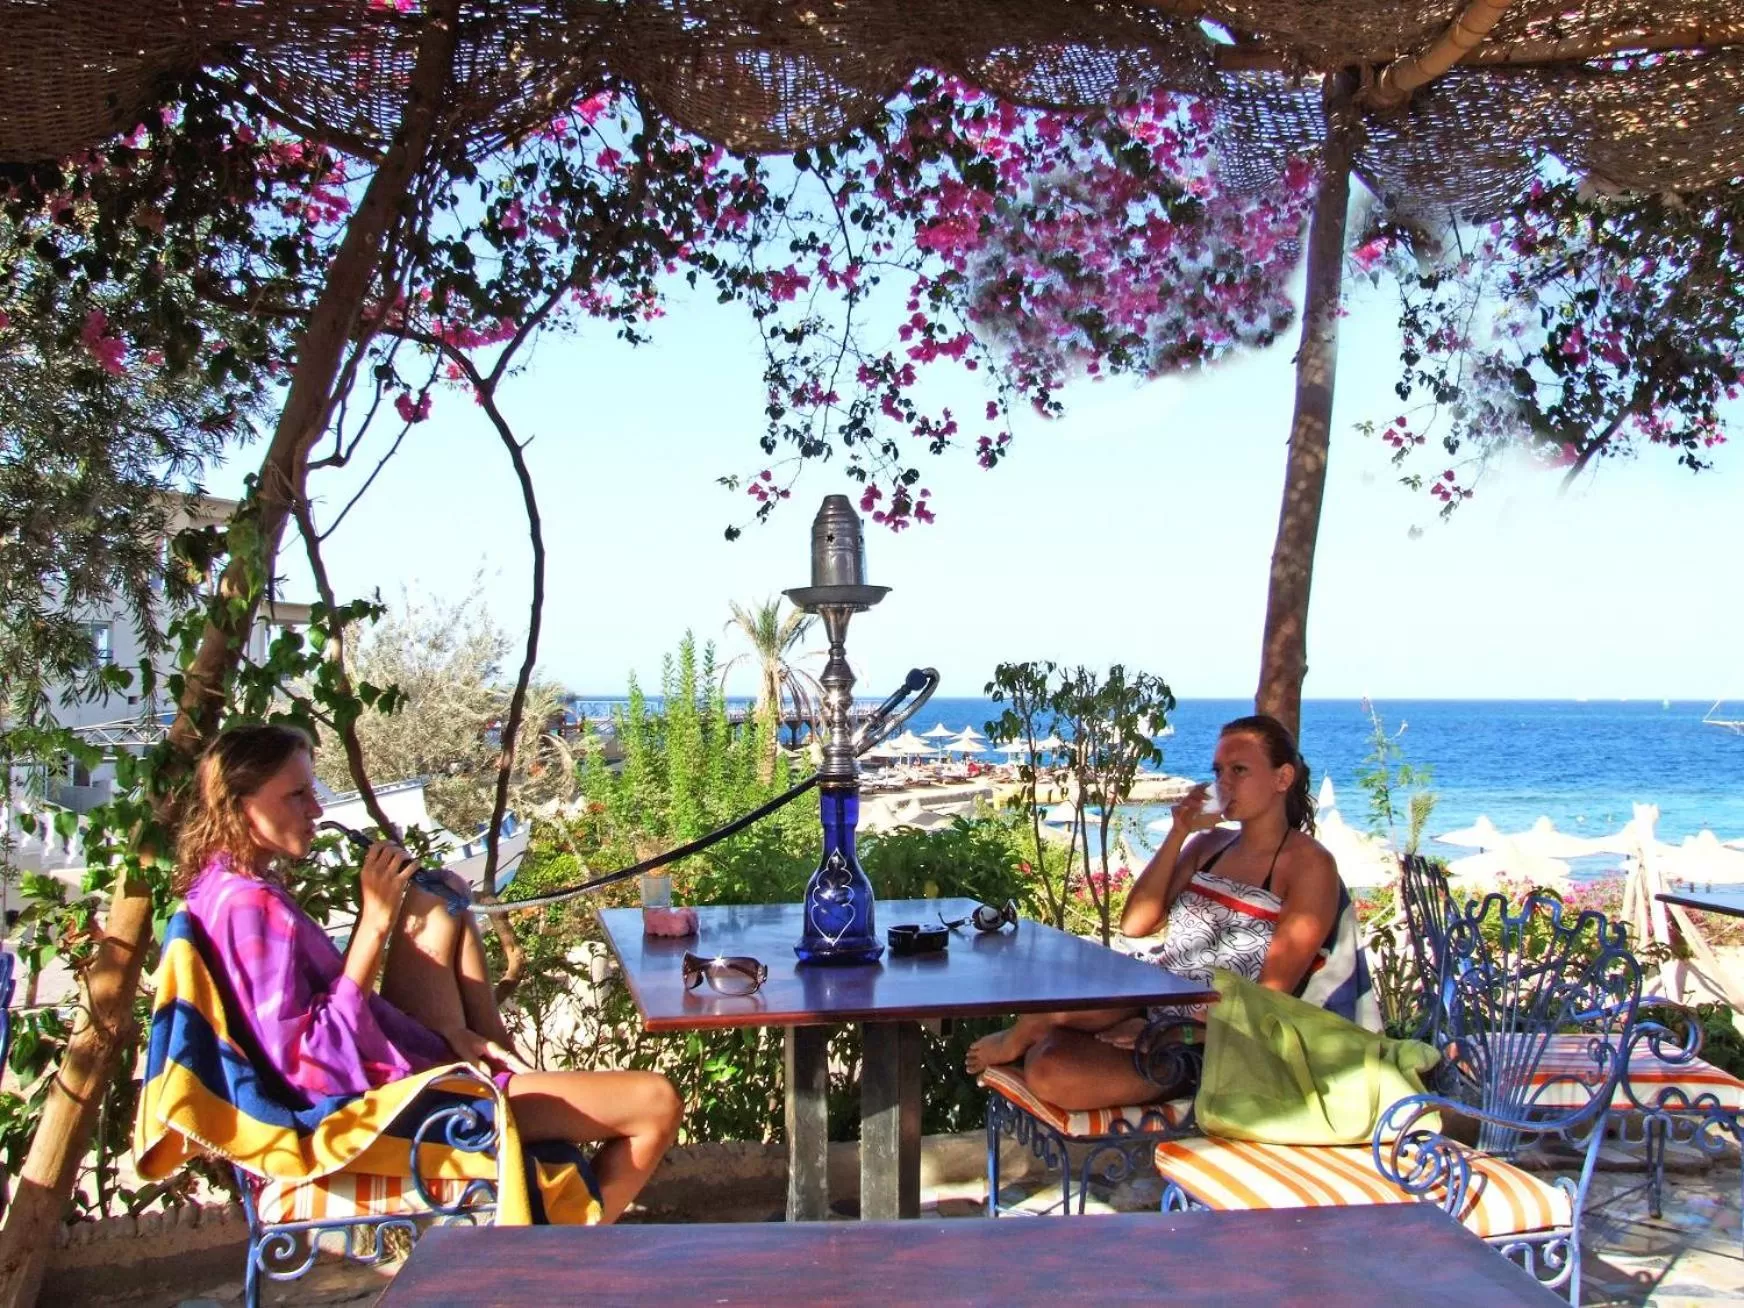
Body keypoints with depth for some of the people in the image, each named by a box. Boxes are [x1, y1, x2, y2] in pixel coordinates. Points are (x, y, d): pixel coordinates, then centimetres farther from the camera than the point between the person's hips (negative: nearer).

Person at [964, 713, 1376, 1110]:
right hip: (1154, 1003, 6)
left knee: (1051, 1073, -28)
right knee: (1048, 1065, -30)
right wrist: (1178, 835, -6)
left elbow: (1270, 996, -13)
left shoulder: (1310, 866, -7)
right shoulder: (1210, 843, 13)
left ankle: (1018, 1038, 3)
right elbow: (1135, 924, 2)